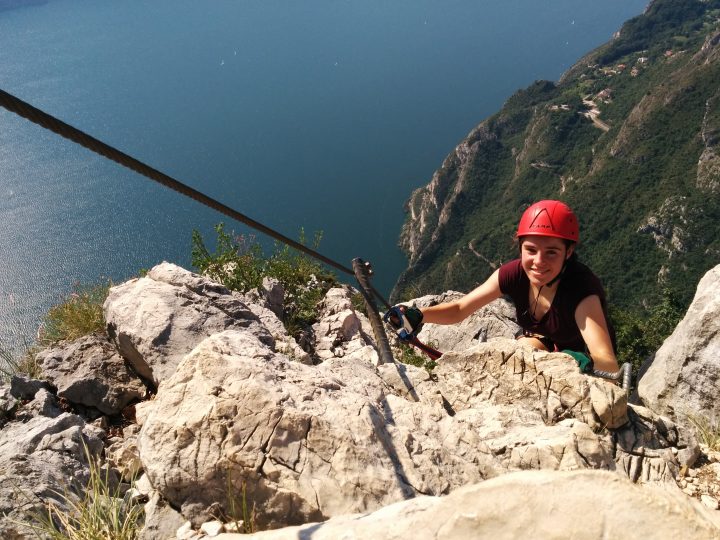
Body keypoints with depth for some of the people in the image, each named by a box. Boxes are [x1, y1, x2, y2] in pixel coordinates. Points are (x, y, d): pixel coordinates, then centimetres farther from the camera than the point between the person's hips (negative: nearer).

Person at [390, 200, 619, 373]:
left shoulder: (581, 290, -37)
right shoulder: (514, 274, -24)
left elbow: (610, 366, -46)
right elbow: (459, 309, -19)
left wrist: (587, 363, -70)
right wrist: (418, 315, -39)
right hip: (545, 342, 3)